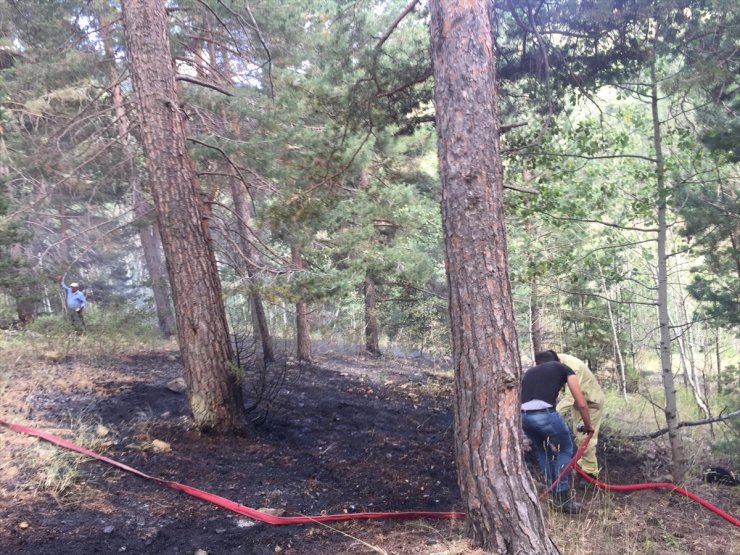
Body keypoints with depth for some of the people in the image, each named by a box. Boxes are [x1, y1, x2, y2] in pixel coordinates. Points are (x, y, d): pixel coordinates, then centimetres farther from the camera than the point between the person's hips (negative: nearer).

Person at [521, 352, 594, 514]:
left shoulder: (529, 372, 35)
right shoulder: (564, 369, 23)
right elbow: (581, 404, 15)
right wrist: (588, 426, 35)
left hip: (522, 414, 5)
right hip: (544, 413, -4)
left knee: (542, 452, 31)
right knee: (565, 449, 22)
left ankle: (554, 493, 35)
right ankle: (562, 497, 21)